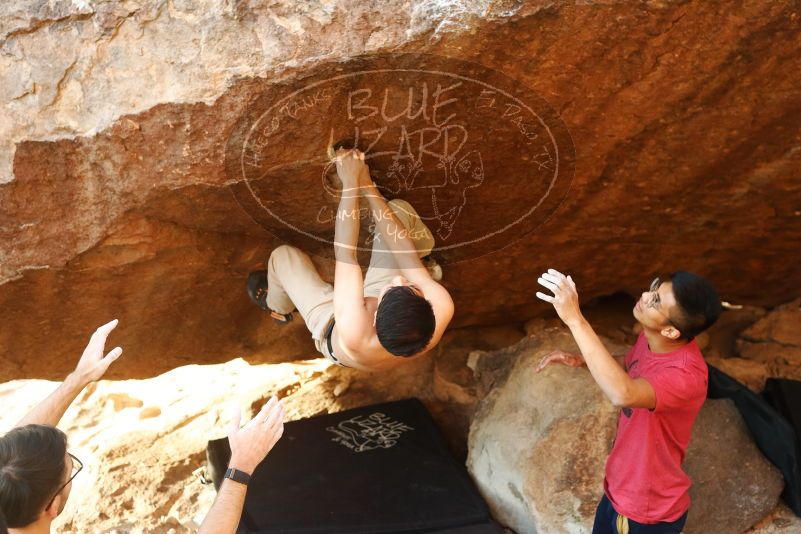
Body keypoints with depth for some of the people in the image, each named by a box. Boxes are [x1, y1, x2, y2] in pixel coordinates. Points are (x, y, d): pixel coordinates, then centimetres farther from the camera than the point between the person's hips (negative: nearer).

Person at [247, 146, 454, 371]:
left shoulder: (353, 331, -51)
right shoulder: (441, 311, -43)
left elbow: (345, 254, -40)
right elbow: (401, 246, -31)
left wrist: (351, 184, -33)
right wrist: (368, 186, -26)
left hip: (330, 324, -2)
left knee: (283, 255, 9)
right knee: (398, 209, -7)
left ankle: (278, 308, 46)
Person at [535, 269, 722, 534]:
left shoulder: (686, 375, -37)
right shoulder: (651, 338, -11)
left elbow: (623, 394, -56)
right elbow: (627, 367, 12)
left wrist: (575, 319, -53)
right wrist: (580, 360, -7)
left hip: (648, 512, -7)